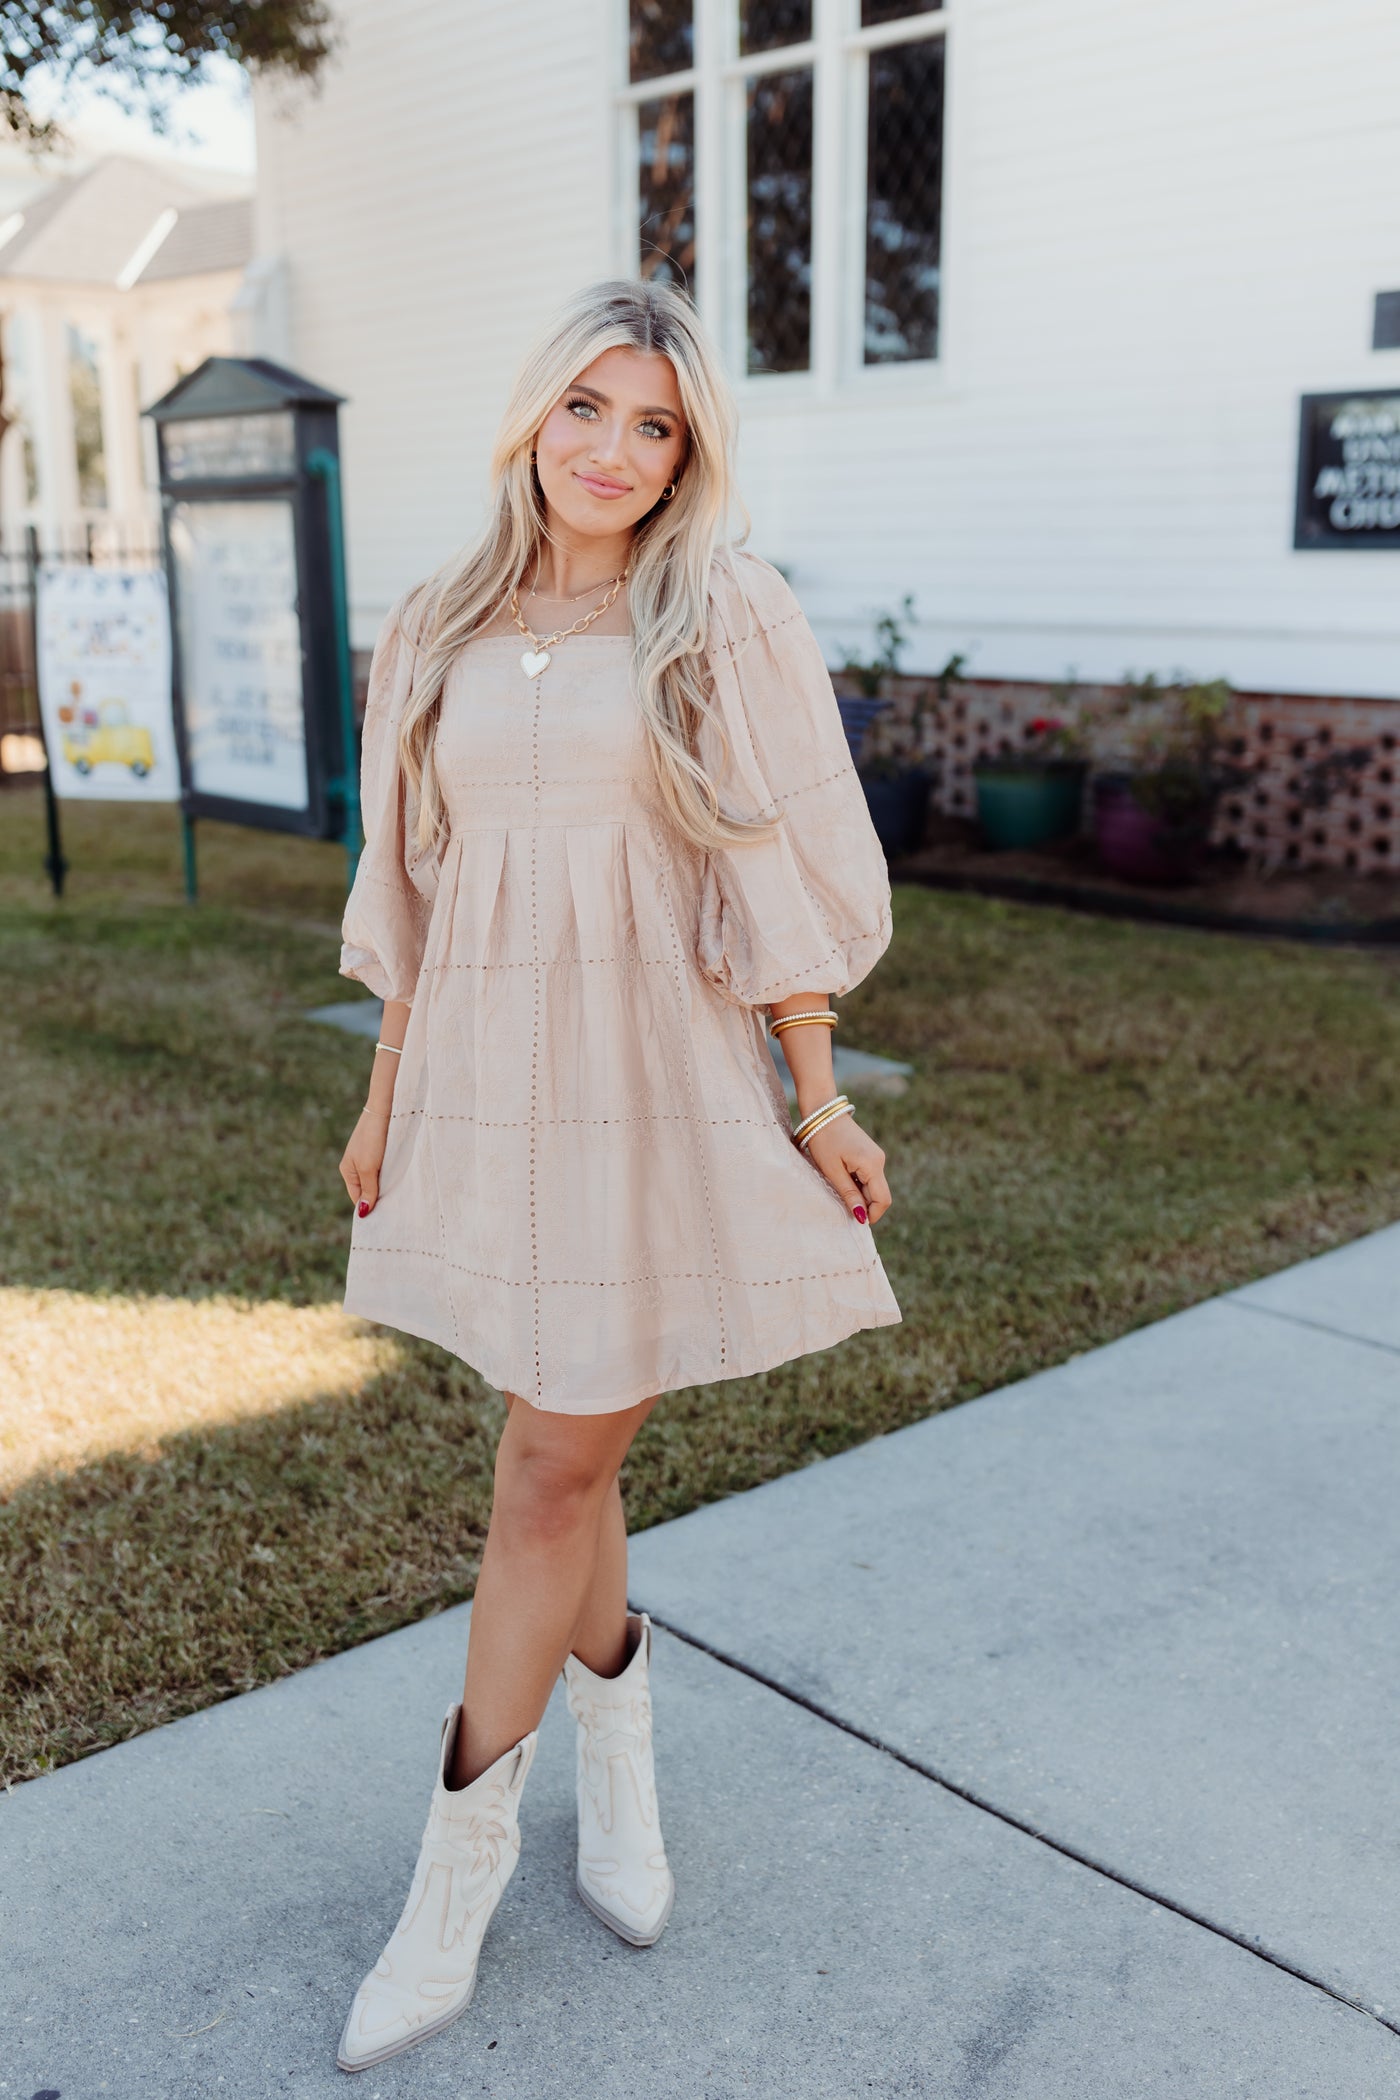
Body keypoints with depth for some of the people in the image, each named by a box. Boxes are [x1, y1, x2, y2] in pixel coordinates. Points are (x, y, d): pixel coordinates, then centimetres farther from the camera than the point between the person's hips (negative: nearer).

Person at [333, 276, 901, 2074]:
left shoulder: (728, 621, -3)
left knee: (557, 1463, 1)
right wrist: (384, 1100, 13)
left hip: (660, 1084, -4)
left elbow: (780, 872, -4)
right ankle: (619, 1742, 39)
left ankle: (462, 1848, 17)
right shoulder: (439, 631, 9)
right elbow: (408, 892, 12)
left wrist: (817, 1100, -5)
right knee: (564, 1451, 14)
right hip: (487, 1080, 4)